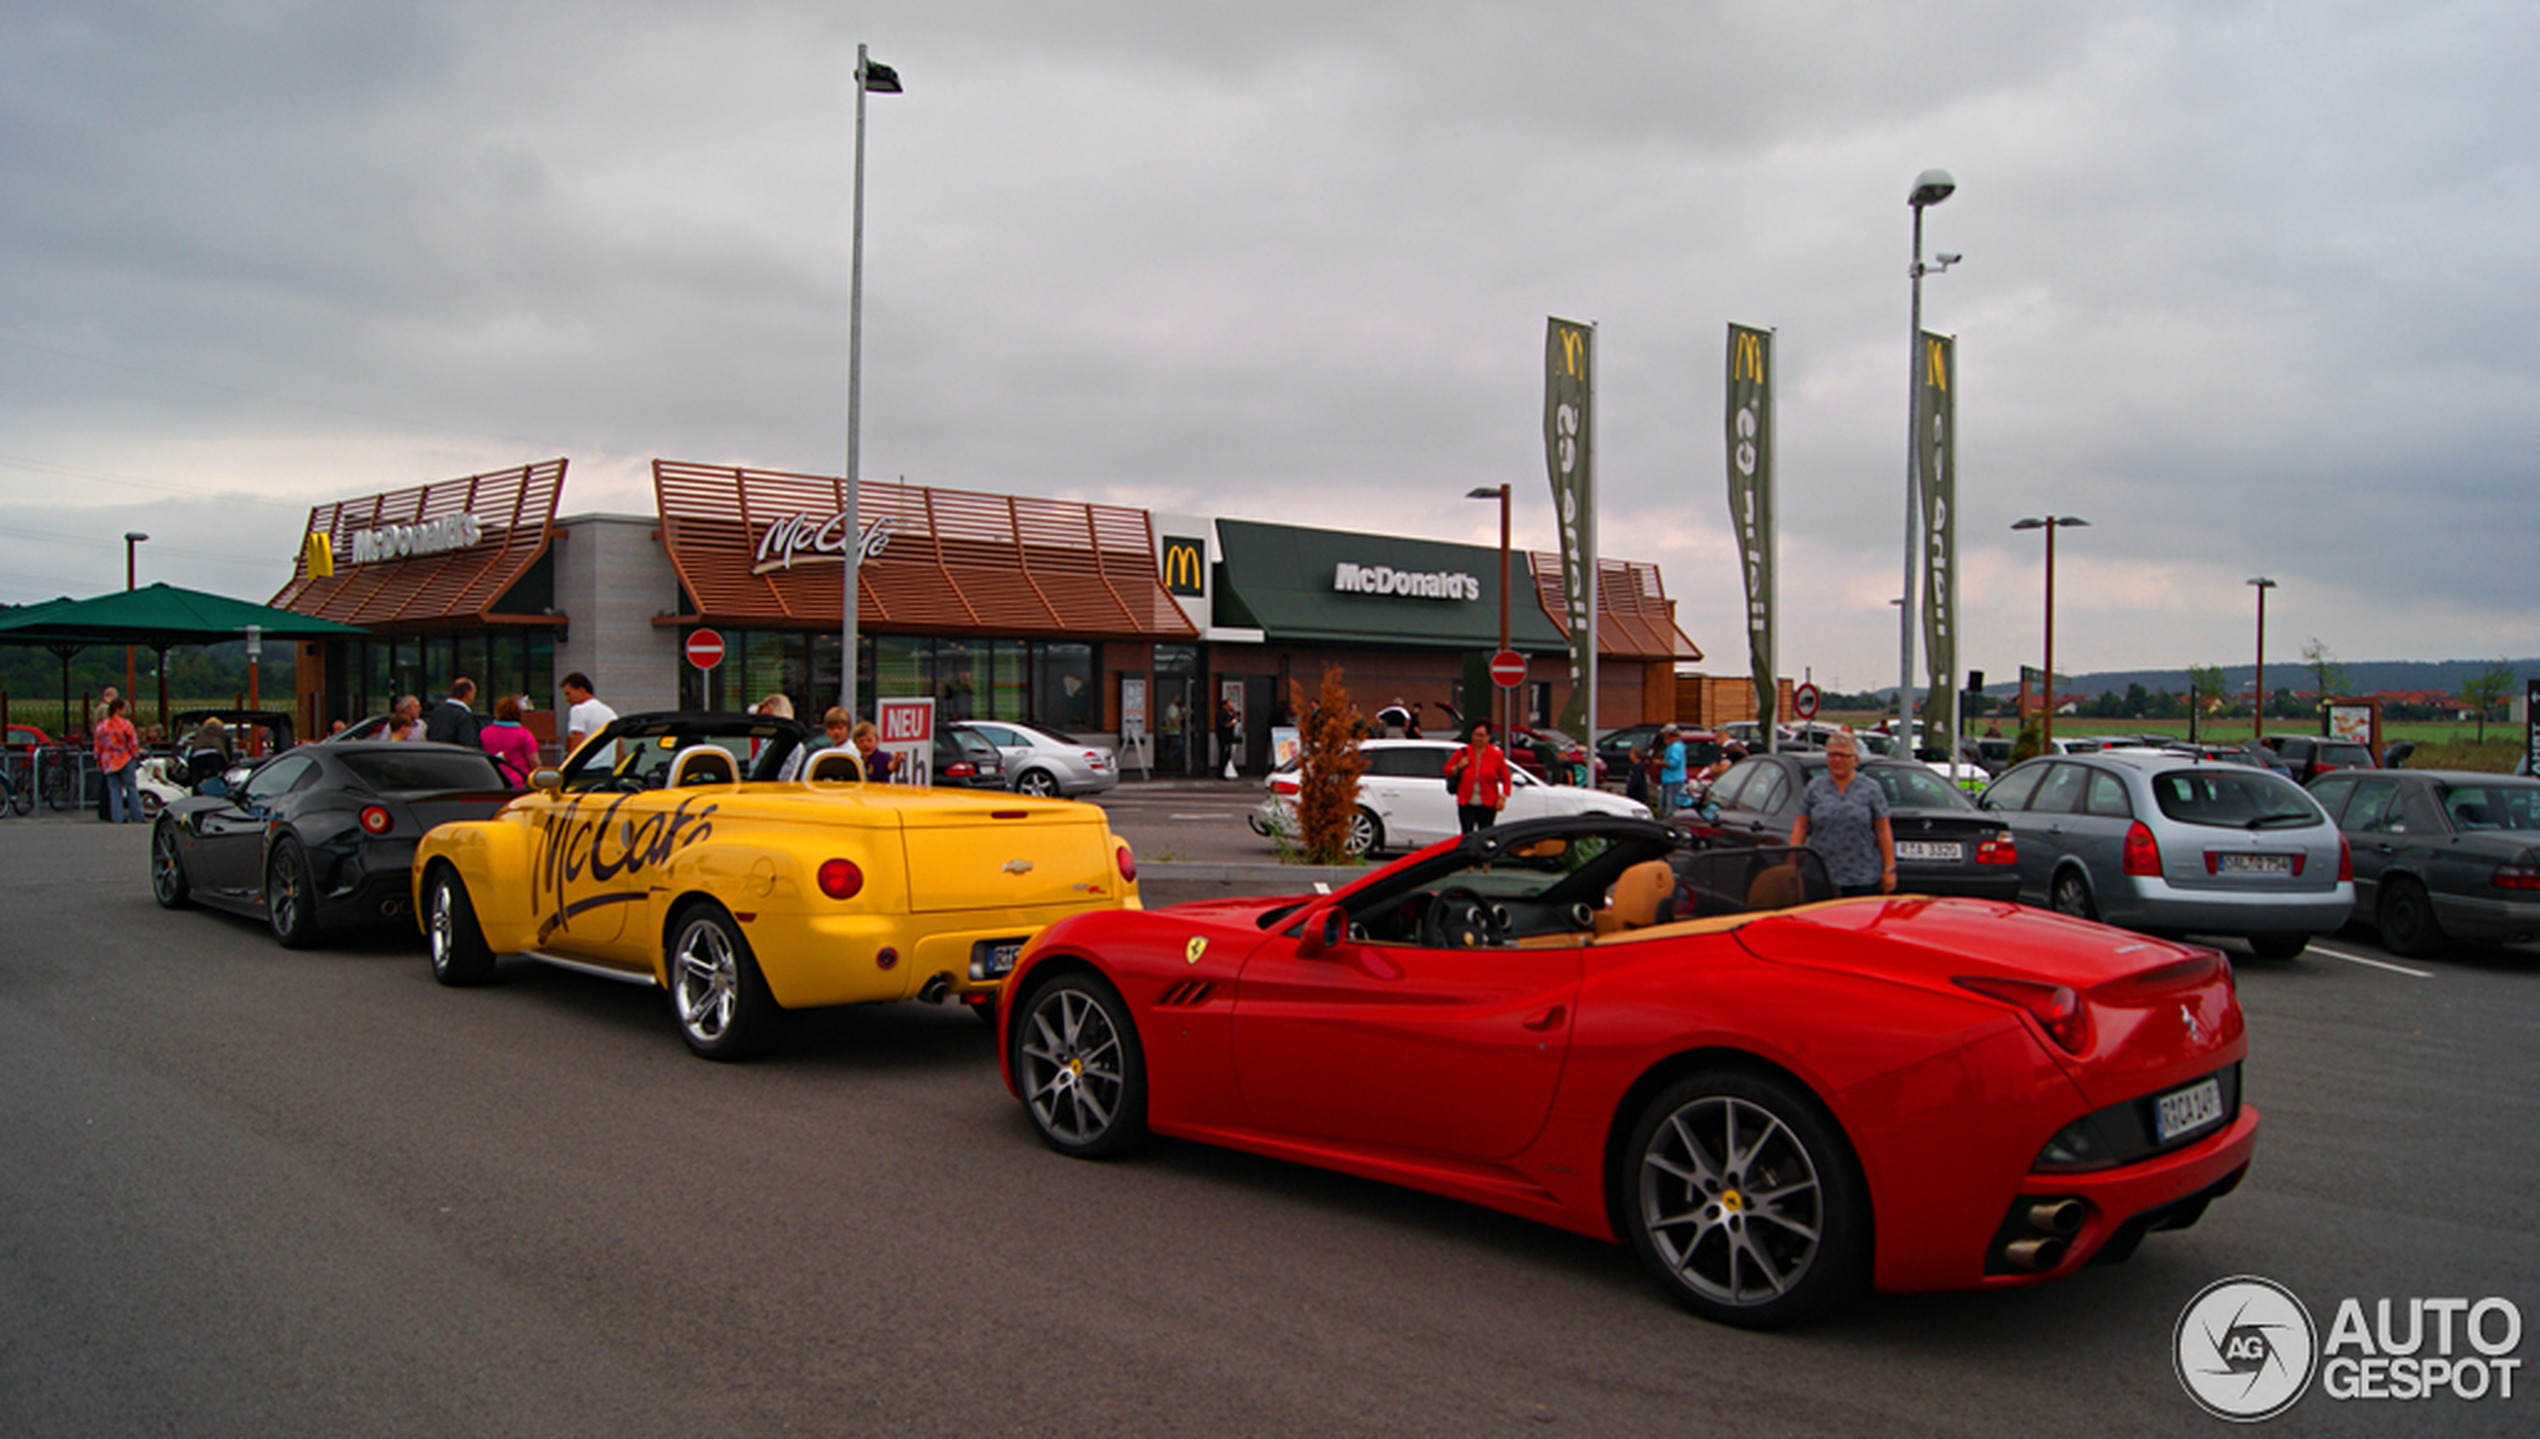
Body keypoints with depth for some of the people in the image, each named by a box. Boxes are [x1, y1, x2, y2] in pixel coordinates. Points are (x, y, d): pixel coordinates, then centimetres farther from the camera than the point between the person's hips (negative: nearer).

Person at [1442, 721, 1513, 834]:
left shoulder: (1496, 755, 0)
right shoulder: (1462, 753, 2)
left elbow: (1505, 778, 4)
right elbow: (1447, 771, 10)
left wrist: (1503, 798, -6)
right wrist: (1458, 767, -10)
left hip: (1487, 805, 0)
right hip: (1467, 804, 0)